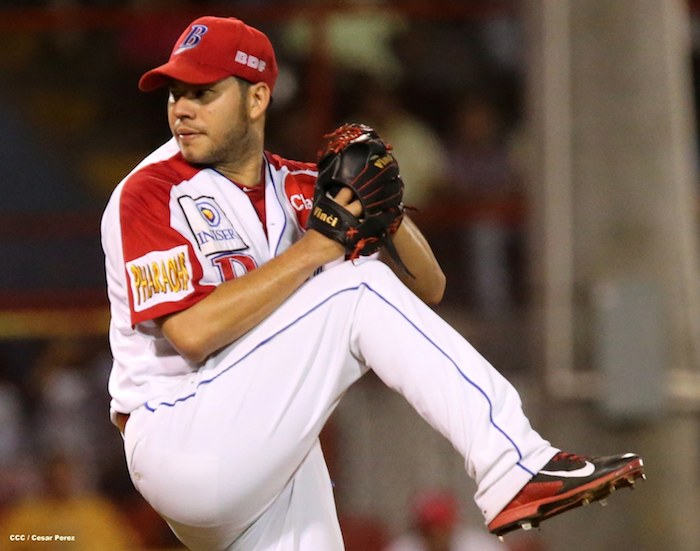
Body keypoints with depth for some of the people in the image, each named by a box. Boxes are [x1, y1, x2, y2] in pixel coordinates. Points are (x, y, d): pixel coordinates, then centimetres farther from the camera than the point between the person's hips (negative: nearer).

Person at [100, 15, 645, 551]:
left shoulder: (297, 189, 11)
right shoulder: (151, 192, -7)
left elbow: (426, 290, 7)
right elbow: (193, 333, -22)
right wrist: (314, 248, -21)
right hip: (178, 445, -7)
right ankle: (513, 467, -23)